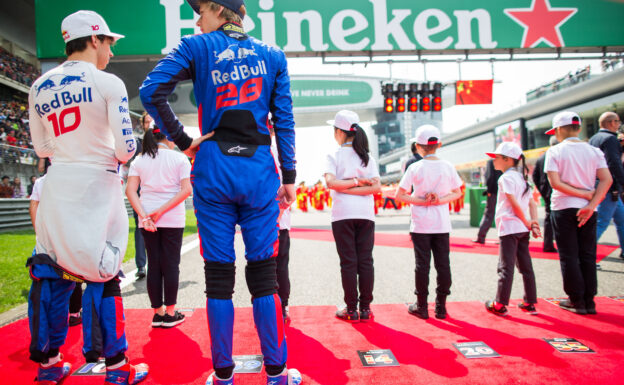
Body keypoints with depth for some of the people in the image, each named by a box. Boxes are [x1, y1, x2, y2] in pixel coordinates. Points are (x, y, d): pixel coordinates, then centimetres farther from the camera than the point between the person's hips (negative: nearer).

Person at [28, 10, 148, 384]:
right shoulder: (108, 83, -8)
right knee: (102, 274, 1)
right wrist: (128, 149, 10)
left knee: (51, 273, 13)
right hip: (96, 188, -5)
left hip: (56, 188, 5)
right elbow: (125, 149, -12)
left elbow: (42, 147, 13)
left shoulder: (40, 87, 8)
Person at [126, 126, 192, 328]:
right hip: (173, 218, -3)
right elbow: (186, 190, -11)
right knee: (171, 264, 4)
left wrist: (144, 215, -10)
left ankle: (158, 312, 17)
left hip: (146, 218, 3)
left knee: (154, 264, 9)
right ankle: (170, 313, 11)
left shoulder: (138, 161, 8)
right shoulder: (179, 158, 0)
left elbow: (130, 191, -3)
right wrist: (162, 211, -12)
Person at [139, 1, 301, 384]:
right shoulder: (272, 55, 11)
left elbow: (152, 92, -10)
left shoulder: (197, 47, 4)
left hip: (213, 169, -1)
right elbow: (284, 121, 6)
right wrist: (289, 177, 8)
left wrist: (183, 141, -2)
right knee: (263, 273, 6)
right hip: (259, 170, 2)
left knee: (218, 274, 5)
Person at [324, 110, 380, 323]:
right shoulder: (367, 157, 10)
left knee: (348, 262, 1)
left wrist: (350, 184, -4)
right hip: (366, 214, 3)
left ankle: (351, 309, 6)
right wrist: (358, 184, -1)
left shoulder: (334, 156, 1)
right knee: (365, 261, 5)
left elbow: (330, 182, -15)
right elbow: (376, 187, -1)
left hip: (343, 214, -3)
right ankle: (365, 308, 9)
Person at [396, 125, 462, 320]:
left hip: (421, 225, -2)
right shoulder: (448, 167, 0)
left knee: (422, 264, 4)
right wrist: (440, 200, -2)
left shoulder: (415, 168, -7)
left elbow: (400, 195, -7)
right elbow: (457, 193, 10)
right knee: (443, 265, 8)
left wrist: (421, 201, -7)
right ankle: (441, 307, 15)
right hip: (442, 225, 2)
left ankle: (421, 306, 12)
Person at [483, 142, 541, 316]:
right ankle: (530, 303, 18)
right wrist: (534, 223, 4)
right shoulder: (522, 177, 15)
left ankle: (500, 305, 3)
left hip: (509, 228, -8)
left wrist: (527, 222, -7)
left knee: (506, 267, -4)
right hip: (522, 229, 8)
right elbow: (532, 204, 11)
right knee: (526, 266, 12)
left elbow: (514, 204, -17)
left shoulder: (506, 178, -11)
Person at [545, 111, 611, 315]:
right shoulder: (594, 151, 5)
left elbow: (555, 183, -14)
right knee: (587, 256, 10)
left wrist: (585, 194, -8)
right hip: (588, 210, 4)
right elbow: (607, 179, -6)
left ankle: (577, 300, 8)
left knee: (569, 256, 4)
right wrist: (591, 204, -11)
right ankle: (589, 301, 14)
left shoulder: (555, 151, -5)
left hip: (563, 208, -3)